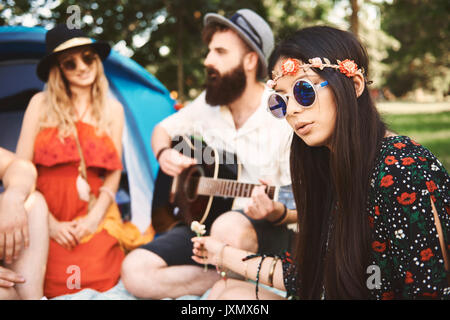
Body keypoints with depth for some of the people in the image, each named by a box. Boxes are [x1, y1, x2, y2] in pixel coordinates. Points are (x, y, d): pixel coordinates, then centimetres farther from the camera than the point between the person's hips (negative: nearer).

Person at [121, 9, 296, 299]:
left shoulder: (286, 119, -14)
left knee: (229, 228, -41)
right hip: (203, 220, 5)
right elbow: (163, 129, 20)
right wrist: (164, 153, -3)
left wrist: (275, 212, -34)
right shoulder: (209, 104, 3)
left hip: (267, 232, -5)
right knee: (135, 271, -18)